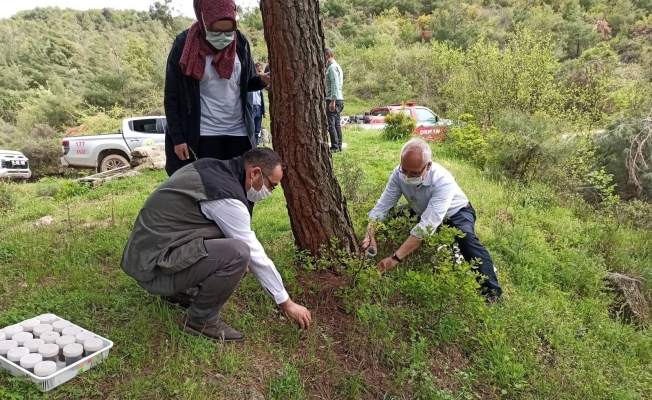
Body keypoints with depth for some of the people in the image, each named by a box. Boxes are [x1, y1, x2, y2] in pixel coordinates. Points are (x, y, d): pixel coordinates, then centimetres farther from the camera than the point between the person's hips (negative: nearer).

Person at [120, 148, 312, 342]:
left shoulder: (212, 168, 6)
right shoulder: (227, 197, -20)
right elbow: (255, 255, -14)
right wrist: (287, 303, -4)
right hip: (154, 265, -10)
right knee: (238, 252, -25)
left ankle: (177, 291, 20)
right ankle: (201, 321, -2)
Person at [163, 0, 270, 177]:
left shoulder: (240, 41, 1)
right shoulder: (184, 45, -7)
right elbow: (172, 97, -4)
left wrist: (262, 80, -11)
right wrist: (177, 138, -8)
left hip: (239, 131, 3)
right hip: (204, 134, -3)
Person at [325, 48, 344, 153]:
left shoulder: (332, 67, -12)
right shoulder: (337, 66, 20)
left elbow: (335, 85, -20)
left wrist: (332, 101, -24)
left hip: (333, 99, -10)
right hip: (339, 99, 10)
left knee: (330, 124, -9)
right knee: (337, 124, 11)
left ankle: (335, 147, -9)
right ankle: (339, 146, 13)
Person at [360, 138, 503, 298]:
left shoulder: (443, 180, -40)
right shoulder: (399, 173, -26)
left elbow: (427, 225, -48)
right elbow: (382, 206, -22)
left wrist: (395, 257, -54)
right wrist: (370, 236, -40)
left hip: (455, 213, -5)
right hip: (422, 212, 6)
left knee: (466, 238, -34)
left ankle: (492, 292, -23)